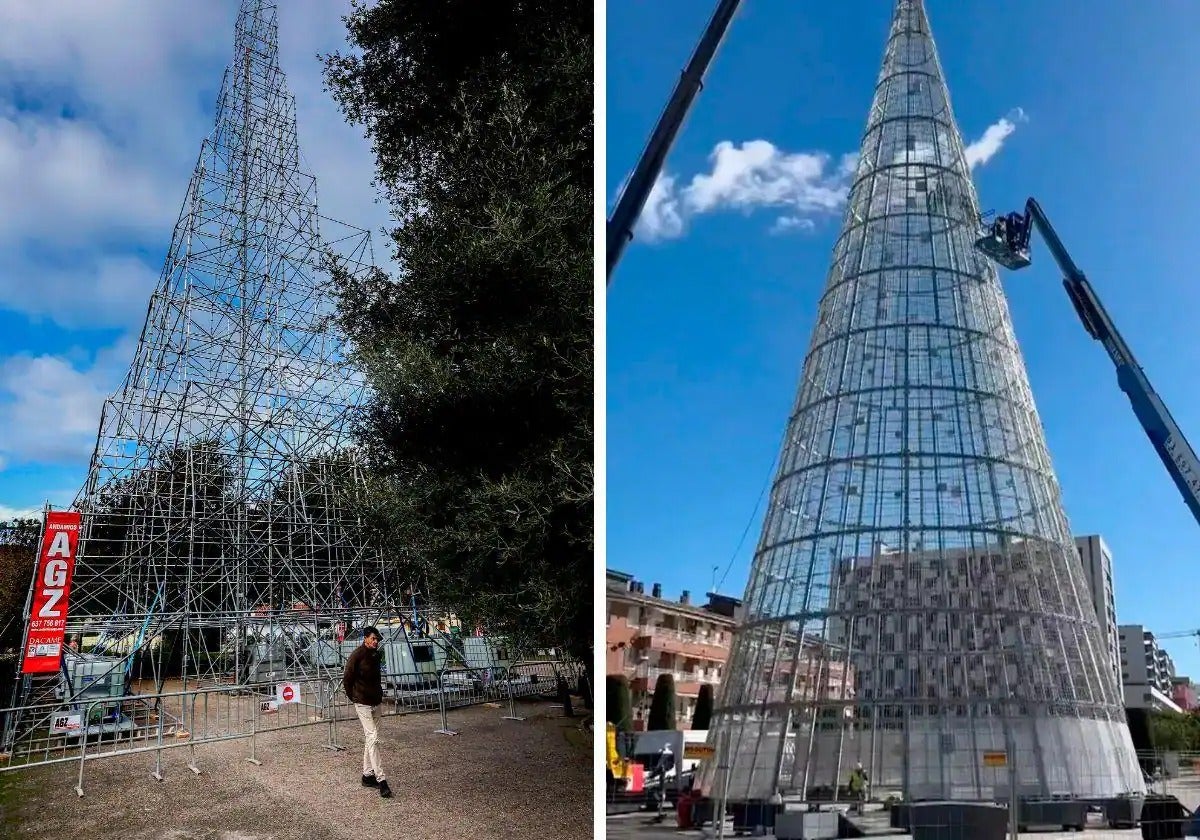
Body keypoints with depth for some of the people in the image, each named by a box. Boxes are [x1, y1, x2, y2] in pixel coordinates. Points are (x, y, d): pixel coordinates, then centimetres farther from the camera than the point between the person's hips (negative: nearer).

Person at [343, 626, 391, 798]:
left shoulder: (377, 654, 7)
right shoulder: (357, 655, -14)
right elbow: (347, 679, -9)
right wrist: (353, 697, -1)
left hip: (376, 702, 7)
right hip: (363, 703, -7)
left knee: (370, 738, 13)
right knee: (373, 738, -12)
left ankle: (367, 775, 23)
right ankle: (381, 779, -14)